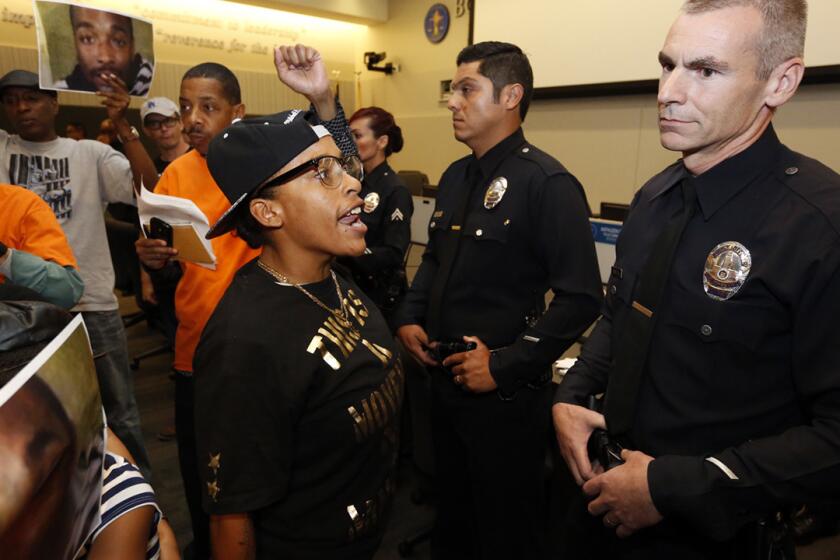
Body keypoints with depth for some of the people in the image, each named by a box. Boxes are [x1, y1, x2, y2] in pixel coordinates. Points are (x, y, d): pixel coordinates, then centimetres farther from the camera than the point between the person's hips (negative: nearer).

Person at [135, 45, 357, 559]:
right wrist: (155, 260, -13)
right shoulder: (177, 175, 3)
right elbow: (174, 267, 10)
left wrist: (322, 99, -39)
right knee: (201, 476, 20)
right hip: (196, 351, 4)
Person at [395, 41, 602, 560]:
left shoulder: (548, 183, -17)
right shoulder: (456, 177, 8)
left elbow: (580, 298, -22)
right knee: (452, 508, 26)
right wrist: (410, 318, 4)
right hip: (446, 377, 7)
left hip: (506, 391, -7)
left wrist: (506, 367, -22)